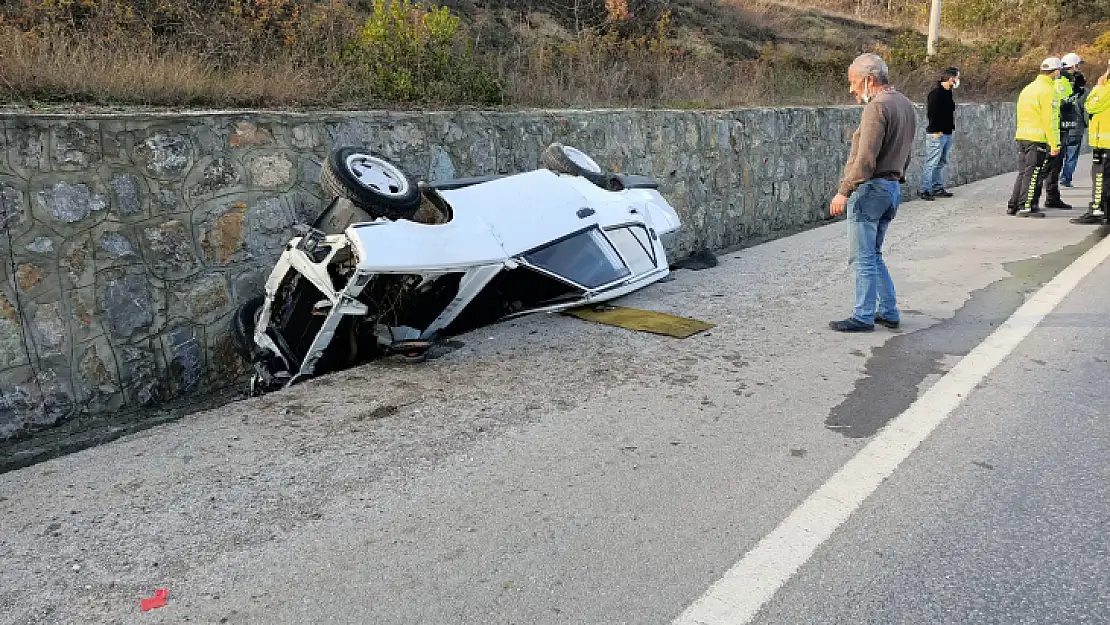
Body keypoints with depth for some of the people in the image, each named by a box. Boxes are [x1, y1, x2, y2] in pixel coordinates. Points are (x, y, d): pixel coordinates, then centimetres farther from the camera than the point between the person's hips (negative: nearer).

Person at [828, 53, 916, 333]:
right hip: (893, 187, 10)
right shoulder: (906, 105, 15)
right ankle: (888, 311, 20)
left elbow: (866, 158, -23)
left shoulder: (877, 107, -16)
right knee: (873, 254, 17)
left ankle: (863, 317, 3)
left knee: (863, 257, -2)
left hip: (870, 187, -10)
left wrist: (844, 191, -23)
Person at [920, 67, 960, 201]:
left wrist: (952, 127, 13)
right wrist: (936, 131, -20)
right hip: (937, 134, -10)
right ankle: (924, 190, -5)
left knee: (941, 163, 13)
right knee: (931, 163, -8)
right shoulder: (936, 93, -14)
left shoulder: (948, 92, 15)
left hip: (947, 134, 10)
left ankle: (938, 188, 20)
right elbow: (931, 113, -19)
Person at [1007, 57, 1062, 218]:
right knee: (1033, 173, -3)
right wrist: (1054, 144, -12)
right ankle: (1026, 206, -3)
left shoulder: (1027, 88, 16)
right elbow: (1050, 120, -14)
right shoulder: (1047, 90, -10)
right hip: (1038, 138, -8)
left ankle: (1013, 205, 15)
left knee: (1023, 172, 13)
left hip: (1021, 136, 8)